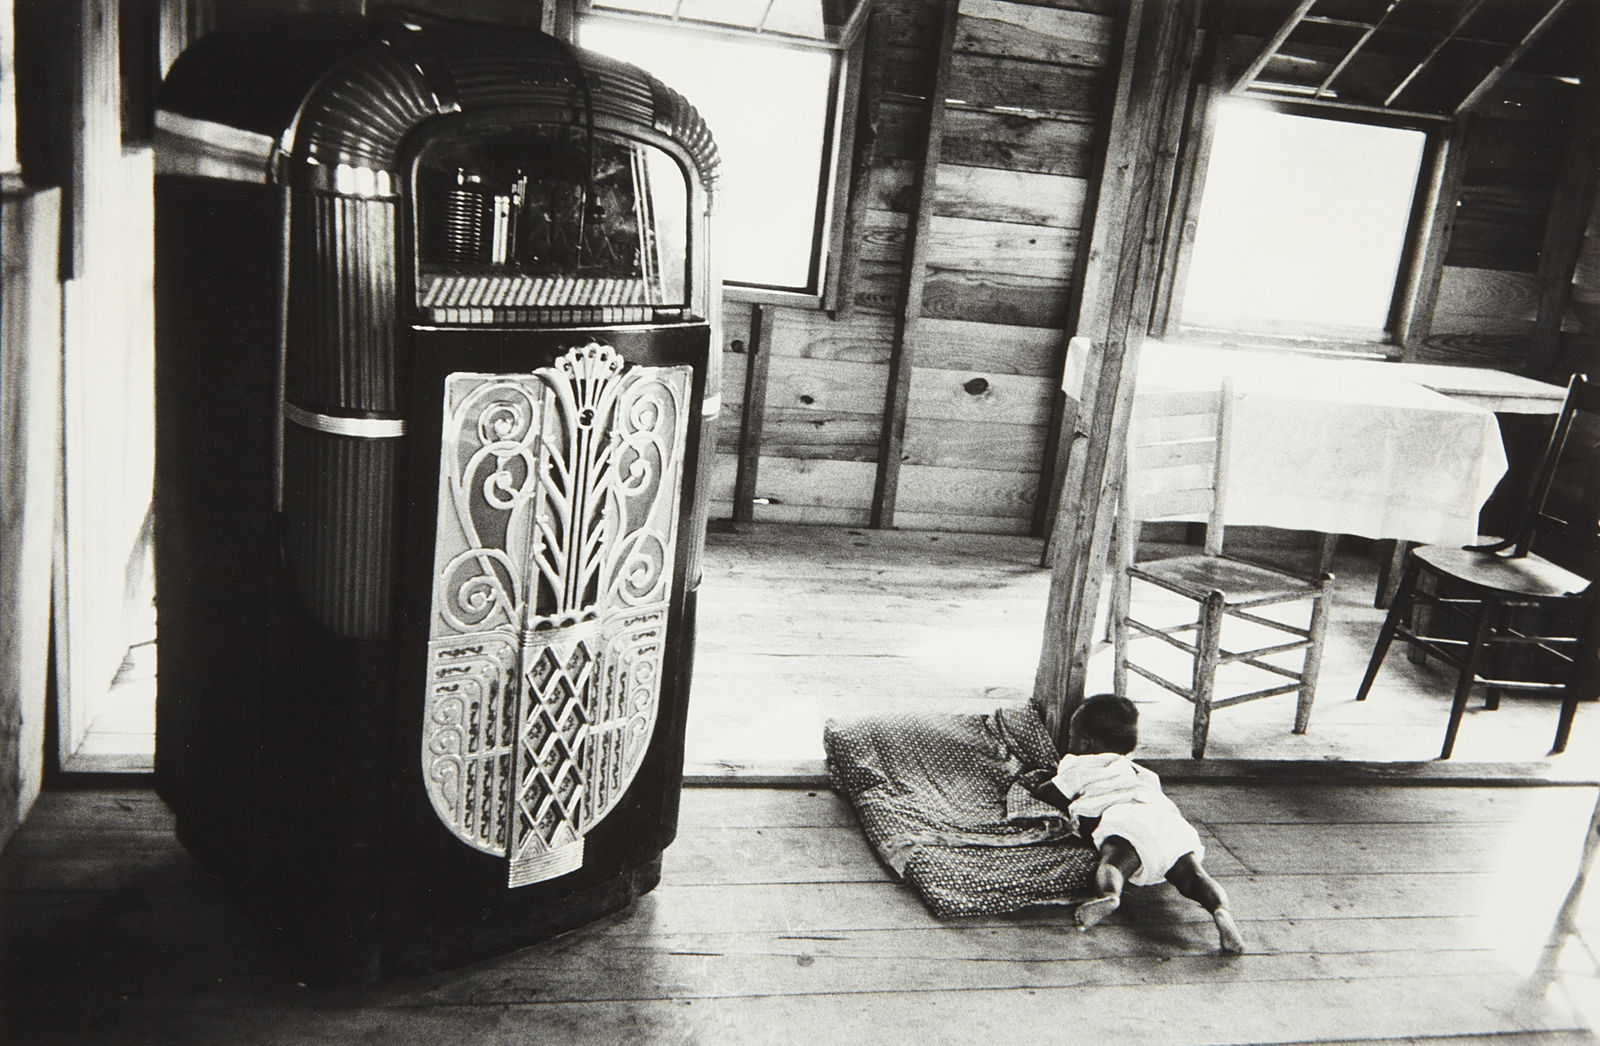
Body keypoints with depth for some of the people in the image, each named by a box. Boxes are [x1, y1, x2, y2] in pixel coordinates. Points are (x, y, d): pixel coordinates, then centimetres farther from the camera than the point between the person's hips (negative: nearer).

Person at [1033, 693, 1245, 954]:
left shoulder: (1078, 768, 28)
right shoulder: (1139, 772, 45)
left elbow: (1044, 795, 34)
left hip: (1125, 820, -5)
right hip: (1170, 821, 5)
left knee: (1113, 862, -29)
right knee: (1190, 873, -9)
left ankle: (1109, 894, -62)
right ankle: (1220, 908, -40)